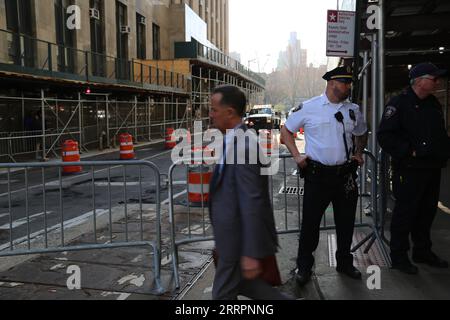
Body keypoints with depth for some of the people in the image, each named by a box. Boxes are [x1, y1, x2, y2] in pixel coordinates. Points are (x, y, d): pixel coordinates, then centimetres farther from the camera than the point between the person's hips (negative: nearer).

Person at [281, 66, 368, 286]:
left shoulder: (353, 110, 9)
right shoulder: (308, 108, -5)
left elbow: (361, 134, 27)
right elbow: (286, 131, 5)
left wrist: (359, 153, 11)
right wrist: (296, 156, -4)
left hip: (346, 175, 4)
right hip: (317, 175, -4)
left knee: (346, 222, 14)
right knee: (310, 222, 2)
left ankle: (345, 263, 34)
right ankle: (304, 267, 19)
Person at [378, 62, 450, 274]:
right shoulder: (399, 104, -11)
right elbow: (385, 136, -18)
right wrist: (409, 152, -20)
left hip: (432, 169, 8)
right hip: (409, 170, -8)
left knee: (427, 211, 16)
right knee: (405, 212, 0)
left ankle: (423, 252, 31)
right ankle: (399, 256, 12)